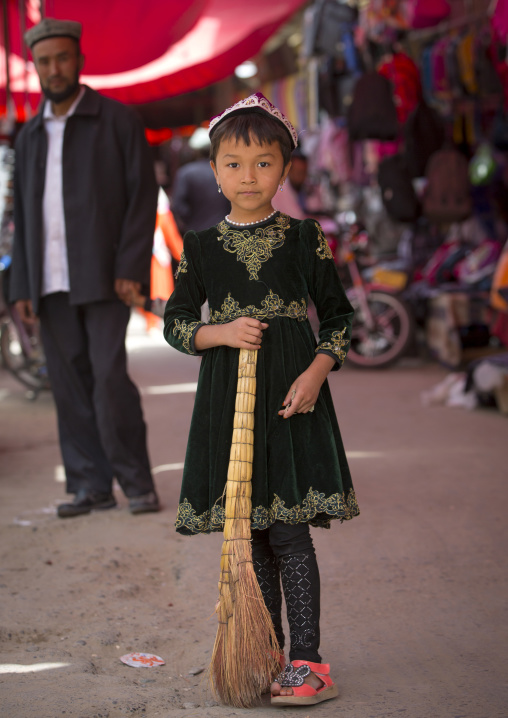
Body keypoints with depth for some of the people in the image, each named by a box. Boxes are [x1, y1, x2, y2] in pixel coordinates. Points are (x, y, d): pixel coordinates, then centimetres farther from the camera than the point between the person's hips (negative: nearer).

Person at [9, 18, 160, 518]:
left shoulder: (117, 121, 2)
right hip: (51, 283, 5)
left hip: (104, 275, -5)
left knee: (109, 376, -12)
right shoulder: (29, 137, 16)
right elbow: (22, 216, 16)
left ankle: (136, 482, -1)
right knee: (69, 384, 3)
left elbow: (143, 195, -4)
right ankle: (90, 486, 8)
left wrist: (130, 268, -13)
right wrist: (21, 287, 8)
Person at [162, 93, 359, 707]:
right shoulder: (201, 247, 6)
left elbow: (339, 316, 5)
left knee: (289, 533, -7)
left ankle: (307, 662, -1)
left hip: (293, 398, -2)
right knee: (251, 535, 8)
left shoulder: (305, 239, 2)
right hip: (228, 398, 3)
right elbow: (174, 322, 10)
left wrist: (315, 373, -11)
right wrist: (221, 333, -9)